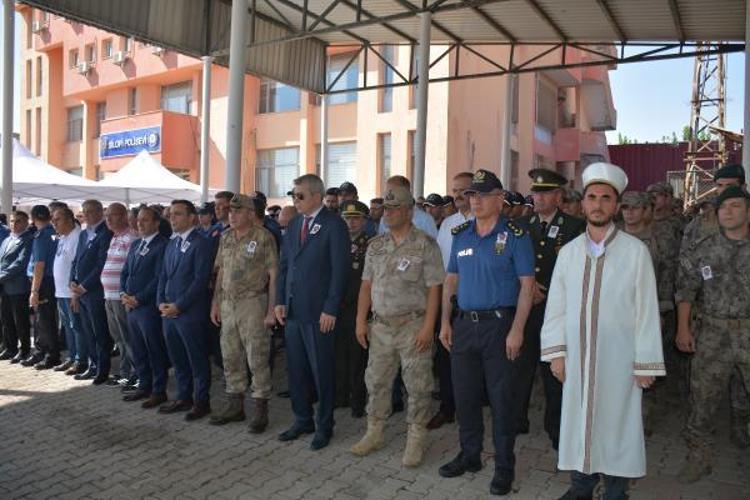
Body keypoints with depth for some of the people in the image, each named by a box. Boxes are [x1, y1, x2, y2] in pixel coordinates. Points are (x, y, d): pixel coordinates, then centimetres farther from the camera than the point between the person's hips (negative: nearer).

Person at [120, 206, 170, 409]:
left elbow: (159, 278, -16)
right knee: (137, 350, 15)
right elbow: (125, 272, 19)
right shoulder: (135, 245, 16)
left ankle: (159, 391, 11)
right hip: (131, 306, 8)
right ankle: (144, 386, 28)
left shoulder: (163, 245, -11)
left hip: (149, 307, -8)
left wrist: (138, 299, -14)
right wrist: (123, 294, 2)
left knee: (155, 351, 1)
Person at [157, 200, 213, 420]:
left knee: (197, 360, 3)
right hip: (168, 312, 8)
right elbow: (163, 276, 19)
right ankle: (184, 398, 28)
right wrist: (161, 302, 3)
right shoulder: (171, 245, 16)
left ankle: (201, 401, 15)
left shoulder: (201, 243, -10)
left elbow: (201, 280, -16)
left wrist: (178, 306, -15)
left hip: (190, 313, -8)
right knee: (178, 359, 15)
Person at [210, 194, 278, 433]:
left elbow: (273, 275, -9)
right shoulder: (226, 237, 11)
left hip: (253, 303, -6)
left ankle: (260, 409, 11)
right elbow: (221, 271, 16)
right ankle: (235, 405, 26)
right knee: (231, 357, 13)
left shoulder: (263, 237, -8)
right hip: (227, 304, 6)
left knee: (257, 358, -1)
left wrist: (271, 310, -13)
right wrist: (215, 303, 11)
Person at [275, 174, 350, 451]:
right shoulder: (294, 223, 11)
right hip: (292, 309, 6)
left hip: (318, 311, -6)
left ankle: (324, 426, 21)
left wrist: (330, 309, -15)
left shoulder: (334, 225, -9)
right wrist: (280, 301, 6)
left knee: (321, 370, 5)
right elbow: (284, 264, 14)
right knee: (295, 368, 13)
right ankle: (302, 420, 29)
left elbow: (340, 269, -12)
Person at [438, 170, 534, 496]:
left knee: (502, 398, 4)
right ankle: (470, 455, 31)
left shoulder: (515, 236, -7)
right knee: (464, 394, 13)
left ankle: (504, 466, 20)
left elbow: (526, 285, -9)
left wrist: (516, 330, -16)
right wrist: (445, 322, 7)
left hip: (500, 325, -5)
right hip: (464, 325, 5)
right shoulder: (460, 235, 9)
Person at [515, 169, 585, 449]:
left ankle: (556, 428, 21)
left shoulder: (575, 227, -2)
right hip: (524, 307, 3)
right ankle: (517, 421, 25)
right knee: (520, 366, 10)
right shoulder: (522, 225, 10)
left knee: (555, 371, 6)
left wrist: (544, 292, -7)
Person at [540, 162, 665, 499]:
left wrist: (646, 365, -6)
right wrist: (556, 353, 0)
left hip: (619, 363, -3)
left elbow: (646, 310, -6)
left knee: (617, 427, 8)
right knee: (578, 422, 12)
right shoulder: (568, 252, 5)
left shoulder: (635, 251, -6)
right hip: (577, 360, 3)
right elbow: (556, 306, 5)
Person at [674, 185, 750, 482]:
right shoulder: (701, 251, 4)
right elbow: (686, 290, 5)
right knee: (703, 396, 5)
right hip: (713, 333, 1)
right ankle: (699, 456, 20)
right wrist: (683, 328, 0)